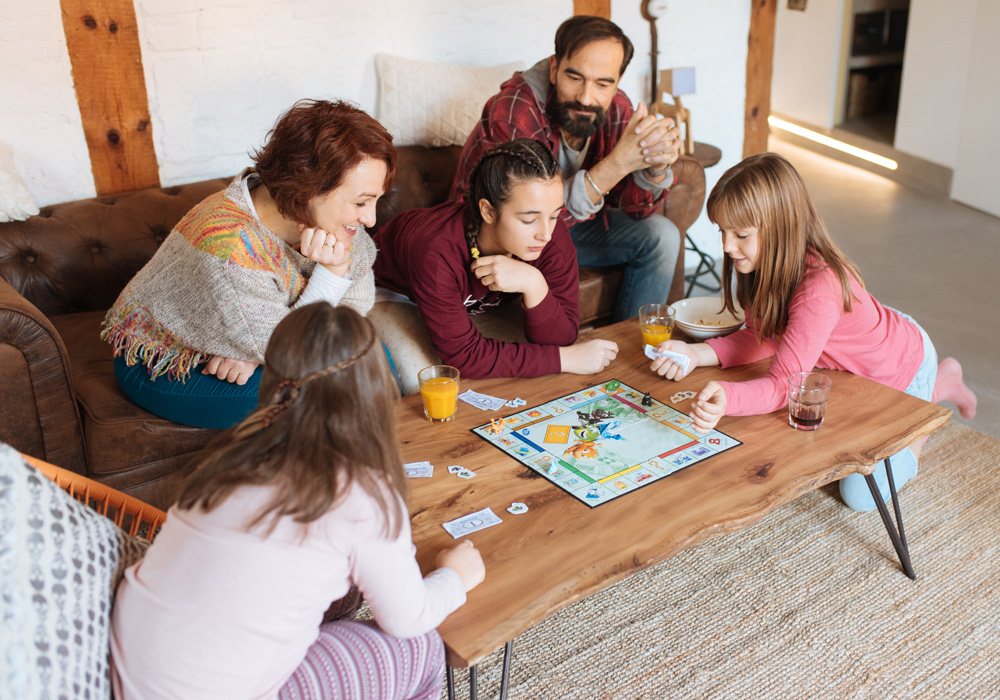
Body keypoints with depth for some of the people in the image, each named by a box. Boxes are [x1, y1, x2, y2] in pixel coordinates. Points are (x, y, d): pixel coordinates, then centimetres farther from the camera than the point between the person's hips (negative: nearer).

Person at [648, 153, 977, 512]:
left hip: (903, 367, -7)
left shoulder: (821, 289, -44)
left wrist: (726, 399, -64)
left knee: (860, 494, -4)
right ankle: (941, 381, 39)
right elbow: (761, 338, -15)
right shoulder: (762, 263, -19)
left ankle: (940, 386, 18)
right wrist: (695, 353, -30)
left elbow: (783, 384, -44)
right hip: (853, 363, 7)